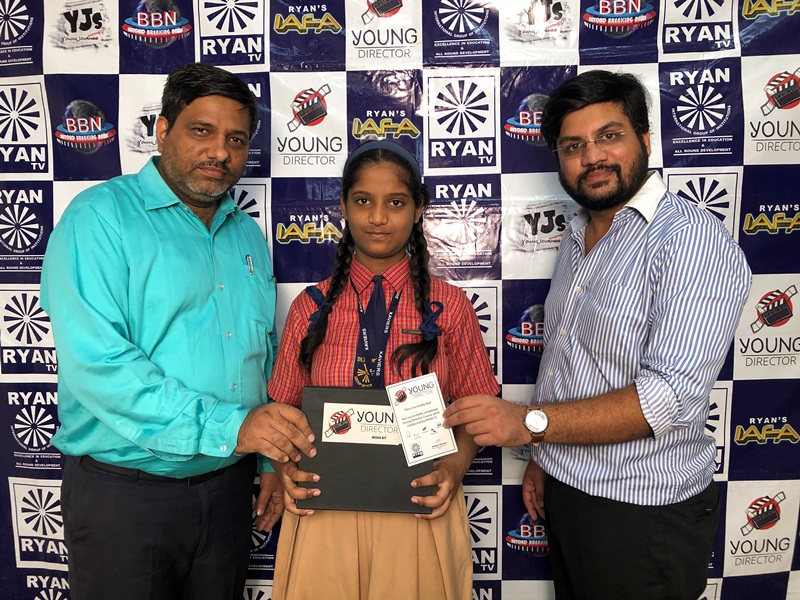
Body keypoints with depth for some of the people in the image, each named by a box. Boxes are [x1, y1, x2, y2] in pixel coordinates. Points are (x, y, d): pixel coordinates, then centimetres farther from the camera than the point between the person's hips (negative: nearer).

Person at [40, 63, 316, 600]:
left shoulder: (249, 236, 9)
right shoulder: (101, 217, -11)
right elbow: (95, 363, -23)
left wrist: (275, 457, 7)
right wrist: (226, 426, -27)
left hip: (228, 485, 6)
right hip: (125, 490, -5)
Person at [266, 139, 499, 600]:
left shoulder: (449, 306, -1)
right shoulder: (311, 307, 1)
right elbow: (285, 408, 7)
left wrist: (455, 467, -13)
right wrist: (288, 467, -11)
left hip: (420, 511, 0)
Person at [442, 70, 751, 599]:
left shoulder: (693, 238, -19)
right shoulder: (578, 237, 8)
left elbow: (672, 396, -27)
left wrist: (531, 422, -27)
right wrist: (542, 456, 10)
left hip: (642, 512, -7)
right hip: (564, 492, 7)